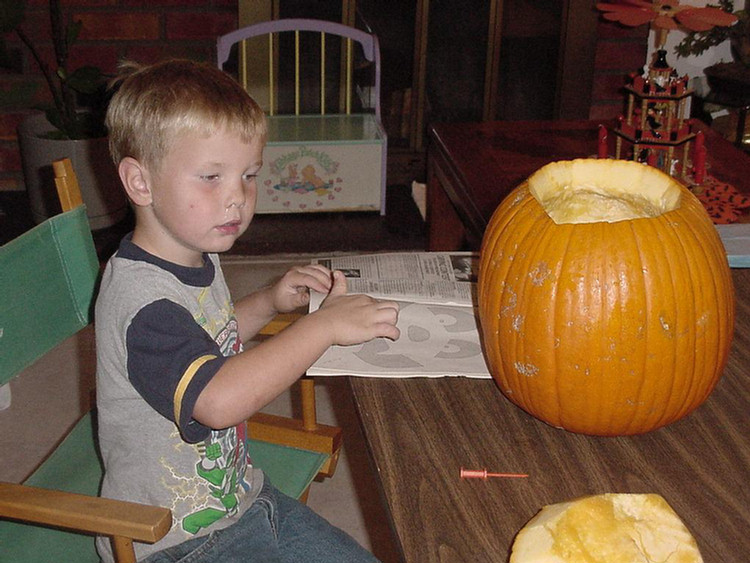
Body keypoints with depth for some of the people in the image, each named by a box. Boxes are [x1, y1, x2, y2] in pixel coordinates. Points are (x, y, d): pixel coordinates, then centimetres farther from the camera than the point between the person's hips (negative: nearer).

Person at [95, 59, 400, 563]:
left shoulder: (198, 261, 2)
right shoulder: (141, 300, -29)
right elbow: (218, 399, -41)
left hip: (239, 497, 9)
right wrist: (324, 324, -35)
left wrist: (269, 303, 4)